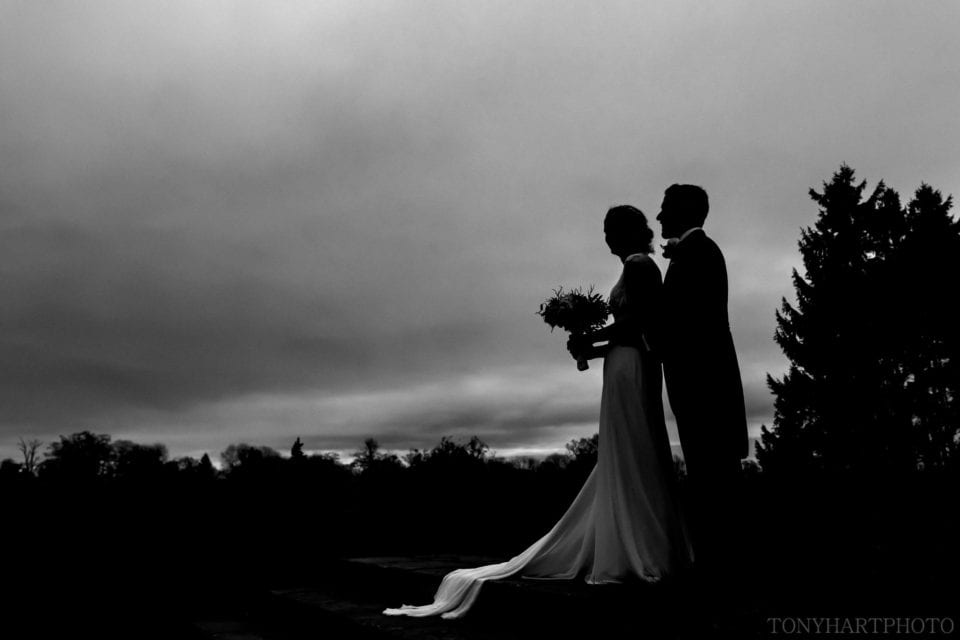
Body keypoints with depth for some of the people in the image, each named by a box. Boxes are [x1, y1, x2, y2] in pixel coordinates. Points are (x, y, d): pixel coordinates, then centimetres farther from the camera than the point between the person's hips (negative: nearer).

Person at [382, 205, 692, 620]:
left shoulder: (637, 265, -8)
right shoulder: (640, 268, 21)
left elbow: (634, 319, -20)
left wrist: (589, 340, -10)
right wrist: (593, 351, 13)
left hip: (629, 369, -10)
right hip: (631, 368, 10)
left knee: (631, 461, -5)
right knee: (622, 463, 11)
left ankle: (644, 557, 3)